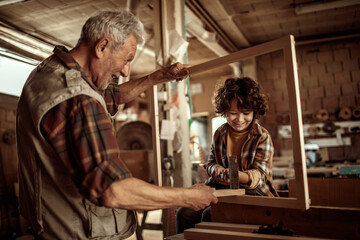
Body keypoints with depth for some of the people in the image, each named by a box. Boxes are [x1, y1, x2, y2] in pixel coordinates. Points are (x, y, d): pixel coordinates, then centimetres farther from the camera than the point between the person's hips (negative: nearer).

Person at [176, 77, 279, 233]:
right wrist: (217, 170, -10)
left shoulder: (262, 137, -5)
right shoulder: (220, 133, 9)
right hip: (221, 190, 5)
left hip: (252, 192, -4)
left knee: (210, 214, -30)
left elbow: (259, 174, -12)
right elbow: (210, 163, 16)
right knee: (184, 213, -18)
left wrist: (238, 176, -35)